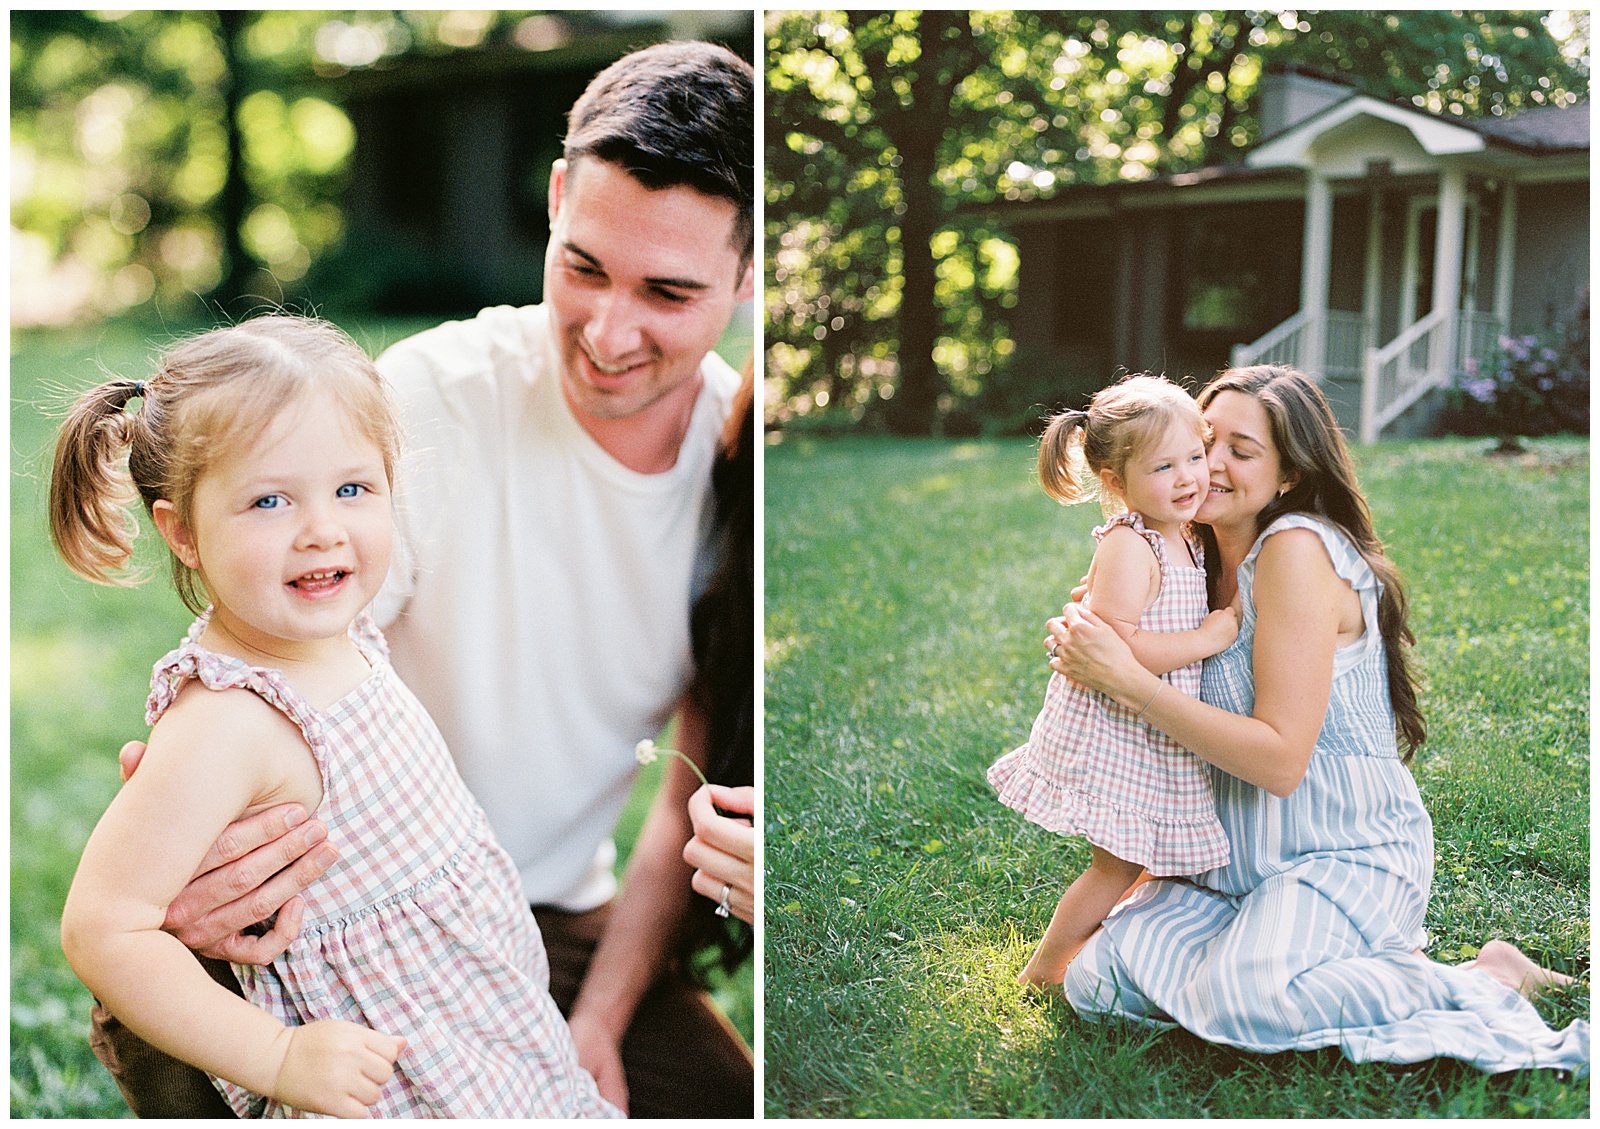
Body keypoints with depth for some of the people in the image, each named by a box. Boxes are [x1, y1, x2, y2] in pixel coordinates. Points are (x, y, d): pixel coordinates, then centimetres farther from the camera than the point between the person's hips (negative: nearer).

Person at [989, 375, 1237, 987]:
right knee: (1119, 865, -1)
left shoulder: (1185, 539, 7)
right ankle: (1042, 971, 16)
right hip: (1109, 733, -9)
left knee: (1155, 855, 17)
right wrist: (1208, 639, -25)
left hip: (1155, 732, 9)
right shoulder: (1127, 547, -22)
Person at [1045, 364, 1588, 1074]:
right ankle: (1363, 965, 6)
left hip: (1348, 854, -7)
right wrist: (1091, 649, -1)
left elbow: (1280, 760, -21)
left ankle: (1490, 982, -6)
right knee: (1098, 978, -11)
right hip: (1238, 860, 8)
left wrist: (1128, 681, -25)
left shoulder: (1298, 548, -16)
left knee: (1241, 997, -32)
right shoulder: (1207, 562, 8)